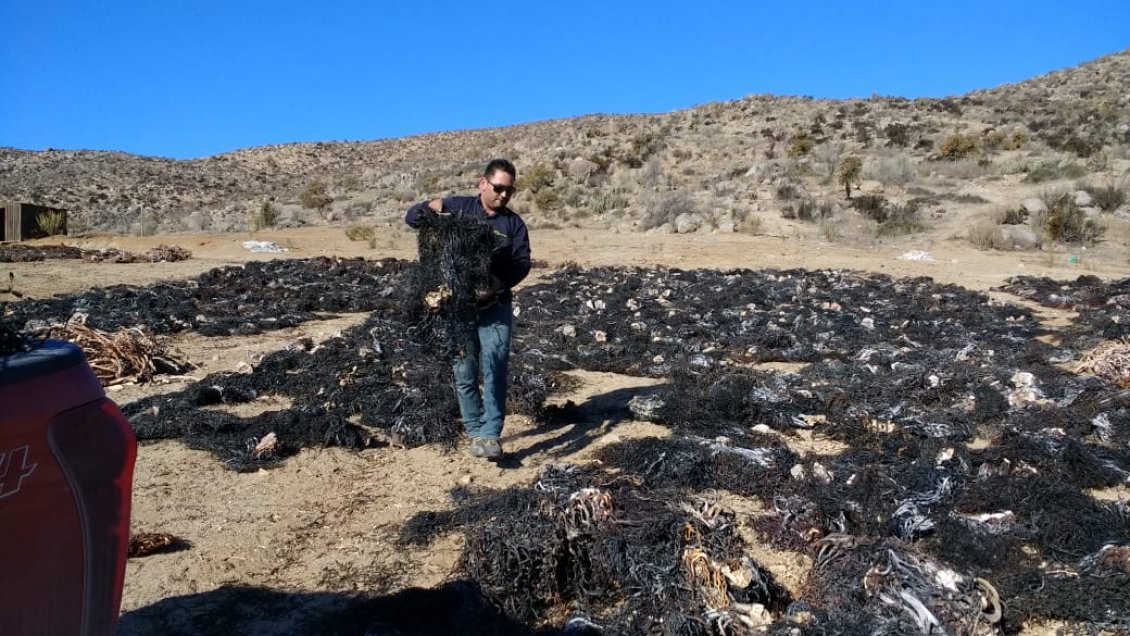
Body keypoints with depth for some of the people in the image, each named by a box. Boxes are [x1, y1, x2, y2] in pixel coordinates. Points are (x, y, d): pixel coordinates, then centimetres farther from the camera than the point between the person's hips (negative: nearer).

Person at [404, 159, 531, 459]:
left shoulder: (514, 222, 6)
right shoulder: (457, 207, 4)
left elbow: (522, 262, -4)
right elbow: (412, 217, 5)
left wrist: (500, 282, -23)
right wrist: (430, 206, -18)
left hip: (496, 306, 0)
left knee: (494, 369, -12)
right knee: (464, 373, 6)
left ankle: (492, 435, -12)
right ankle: (475, 433, 19)